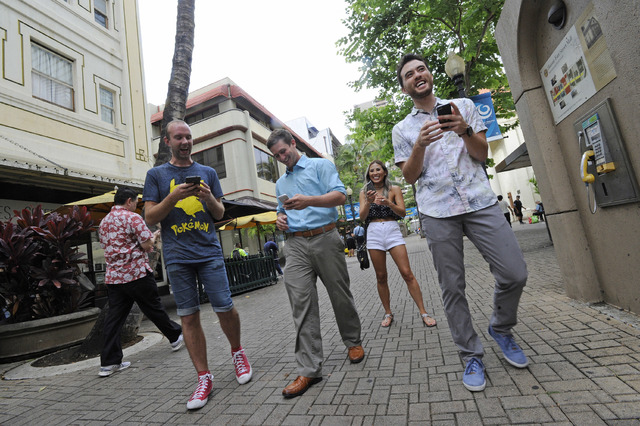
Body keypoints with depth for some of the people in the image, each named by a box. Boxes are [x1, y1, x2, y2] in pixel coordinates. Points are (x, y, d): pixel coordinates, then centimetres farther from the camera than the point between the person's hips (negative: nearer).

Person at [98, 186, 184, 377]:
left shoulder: (104, 222, 14)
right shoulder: (132, 217, -11)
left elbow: (106, 246, 23)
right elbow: (147, 245, -14)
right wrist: (154, 236, 6)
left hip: (113, 277, 7)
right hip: (137, 274, -7)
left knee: (114, 317, 7)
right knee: (154, 309, 7)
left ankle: (109, 362, 10)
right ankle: (175, 337, 24)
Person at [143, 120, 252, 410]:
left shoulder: (207, 172, 13)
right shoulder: (156, 174, 10)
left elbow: (220, 214, 11)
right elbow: (150, 217, 3)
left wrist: (209, 198, -11)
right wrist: (174, 196, -14)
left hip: (209, 251, 0)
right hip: (177, 257, 0)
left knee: (224, 307, -2)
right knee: (189, 316, 4)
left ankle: (237, 351, 26)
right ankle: (204, 377, 18)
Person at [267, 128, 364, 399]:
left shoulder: (321, 165, 5)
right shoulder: (281, 183, 24)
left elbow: (340, 195, -8)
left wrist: (309, 201, -25)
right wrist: (280, 219, 6)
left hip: (324, 238, -4)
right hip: (295, 245, 4)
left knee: (340, 296, 7)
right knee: (301, 305, -4)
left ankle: (353, 342, 31)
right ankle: (309, 370, 3)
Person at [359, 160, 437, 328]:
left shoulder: (394, 189, 5)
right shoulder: (364, 192, 9)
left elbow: (403, 212, -4)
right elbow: (362, 216, -1)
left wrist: (388, 203, -22)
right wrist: (368, 202, -20)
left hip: (392, 231, -1)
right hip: (374, 233, 2)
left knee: (407, 273, -7)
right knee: (381, 277, 6)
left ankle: (423, 313, 3)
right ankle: (388, 313, 19)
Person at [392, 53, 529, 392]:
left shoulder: (463, 106, 15)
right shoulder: (402, 129, 13)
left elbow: (482, 154, 8)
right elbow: (409, 176, 5)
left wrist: (464, 130, -12)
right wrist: (420, 145, -13)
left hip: (480, 202, 1)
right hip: (437, 212, -1)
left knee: (515, 273, -4)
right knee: (452, 287, 2)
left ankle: (501, 328, 26)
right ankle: (471, 356, 19)